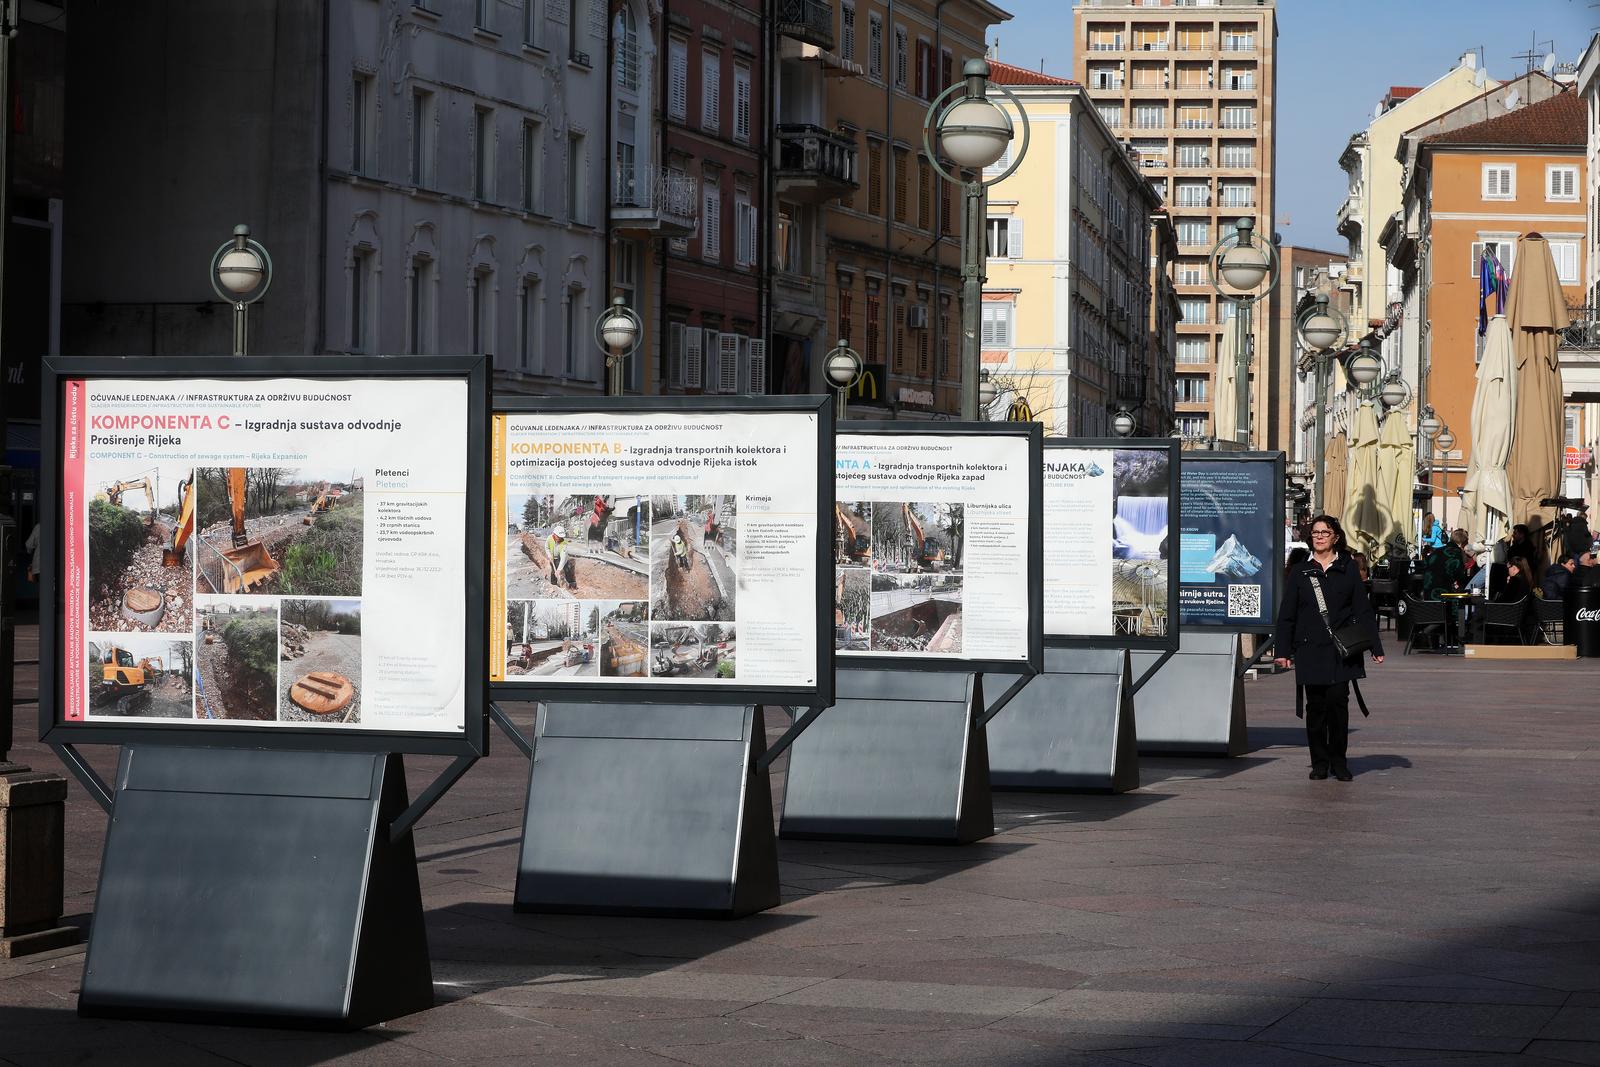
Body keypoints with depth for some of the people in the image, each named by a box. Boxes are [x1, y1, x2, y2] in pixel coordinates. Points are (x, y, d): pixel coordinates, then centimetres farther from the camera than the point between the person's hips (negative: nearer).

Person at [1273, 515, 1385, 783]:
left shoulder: (1347, 569, 6)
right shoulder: (1300, 572, 9)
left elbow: (1363, 610, 6)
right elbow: (1286, 615, 10)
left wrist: (1375, 647, 1)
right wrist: (1283, 650, 4)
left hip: (1341, 650, -1)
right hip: (1311, 650, 1)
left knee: (1338, 701, -7)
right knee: (1315, 705, 1)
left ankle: (1338, 761, 4)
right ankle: (1319, 763, 10)